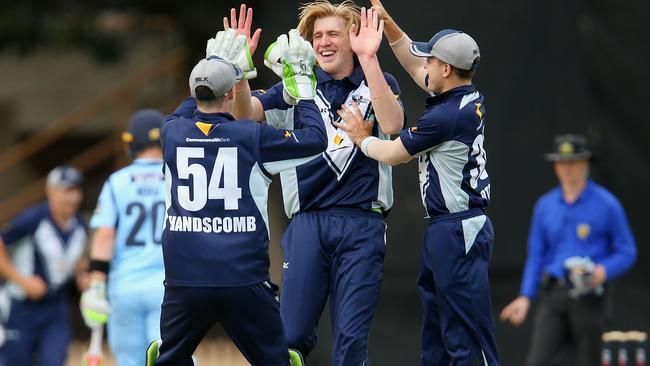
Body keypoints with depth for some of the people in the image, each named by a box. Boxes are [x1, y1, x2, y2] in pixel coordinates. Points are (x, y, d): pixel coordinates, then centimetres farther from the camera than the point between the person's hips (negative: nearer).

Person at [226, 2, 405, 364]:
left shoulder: (379, 83, 6)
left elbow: (392, 125, -15)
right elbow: (247, 114, -5)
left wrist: (369, 59, -23)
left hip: (362, 224, -1)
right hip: (308, 222, 1)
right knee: (293, 336, -2)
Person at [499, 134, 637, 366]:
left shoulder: (606, 204, -1)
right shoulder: (545, 205, 11)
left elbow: (627, 253, 1)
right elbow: (536, 255, 14)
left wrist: (604, 271, -18)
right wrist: (526, 297, 5)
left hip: (587, 296, -3)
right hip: (552, 296, 3)